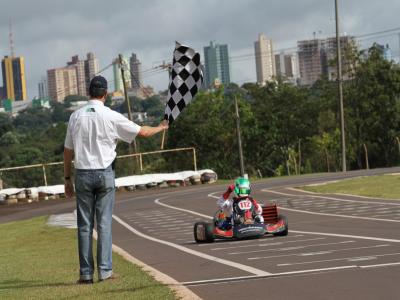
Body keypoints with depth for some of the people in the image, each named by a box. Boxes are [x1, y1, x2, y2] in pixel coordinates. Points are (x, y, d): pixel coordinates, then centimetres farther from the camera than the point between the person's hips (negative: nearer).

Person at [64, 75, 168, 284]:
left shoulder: (76, 116, 1)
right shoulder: (111, 117, -5)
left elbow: (68, 150, 4)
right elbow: (141, 132, 3)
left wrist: (67, 178, 12)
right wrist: (161, 127, 23)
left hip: (83, 174, 1)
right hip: (104, 173, -1)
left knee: (84, 225, 5)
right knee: (104, 223, 2)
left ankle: (86, 273, 5)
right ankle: (105, 271, 1)